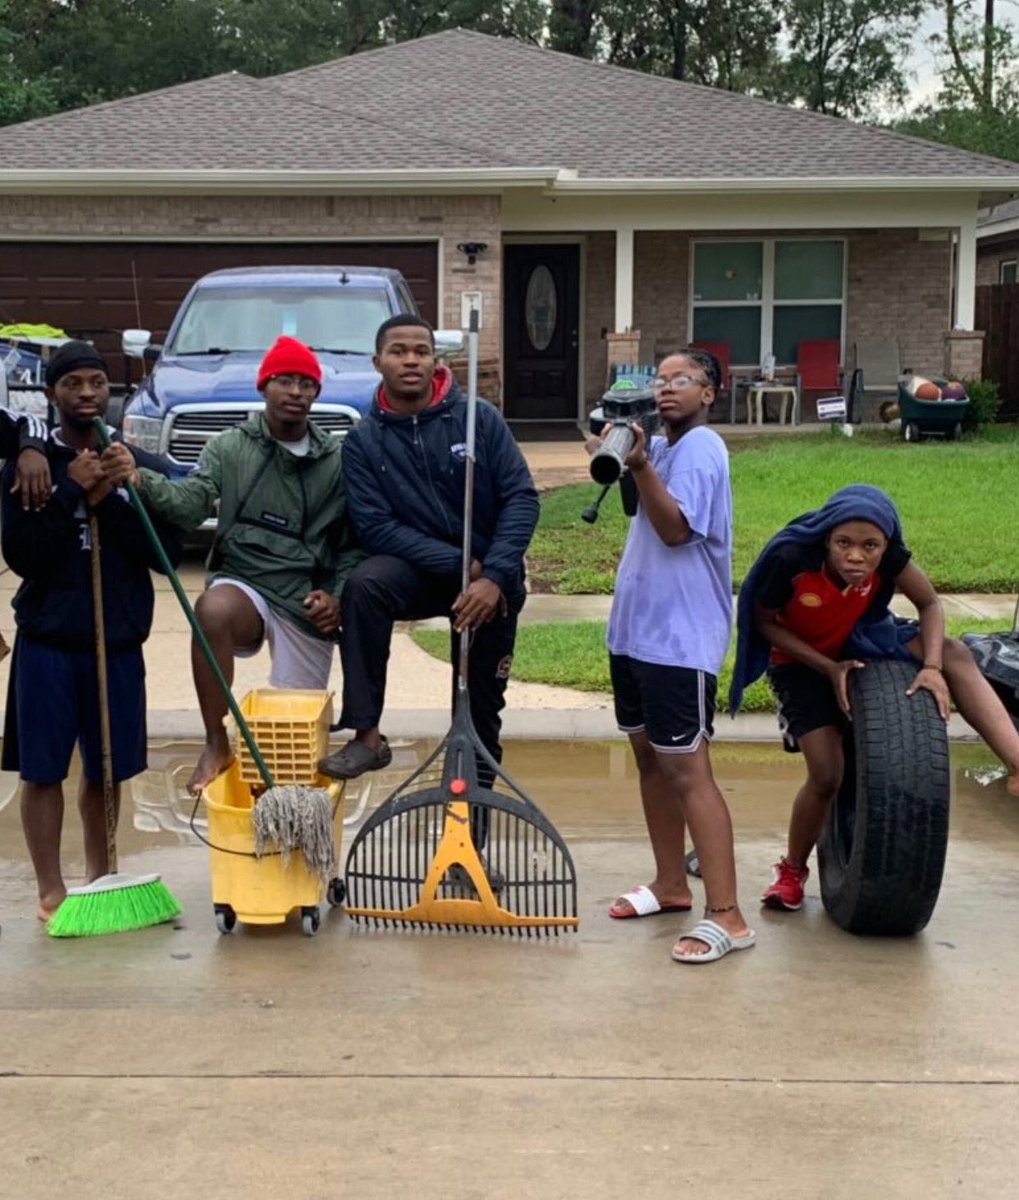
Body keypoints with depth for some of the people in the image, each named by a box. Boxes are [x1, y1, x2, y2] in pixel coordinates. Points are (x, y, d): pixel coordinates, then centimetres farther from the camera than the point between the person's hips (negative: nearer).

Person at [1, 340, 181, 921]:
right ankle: (52, 890, 13)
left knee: (107, 769, 10)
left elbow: (167, 552, -3)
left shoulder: (142, 467, 4)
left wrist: (110, 501, -13)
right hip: (47, 639, -1)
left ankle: (100, 877, 27)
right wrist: (71, 491, -16)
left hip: (119, 639, 2)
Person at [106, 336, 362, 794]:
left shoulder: (337, 461, 3)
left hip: (307, 601, 2)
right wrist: (142, 481, -34)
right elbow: (191, 503, -15)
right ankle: (216, 745, -23)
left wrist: (338, 596, -7)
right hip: (244, 584, -1)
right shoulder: (230, 447, 1)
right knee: (212, 610, -37)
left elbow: (353, 544, 9)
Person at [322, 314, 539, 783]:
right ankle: (366, 736, -26)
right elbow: (376, 526, -14)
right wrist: (461, 563, -21)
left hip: (490, 580, 1)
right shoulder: (363, 440, -7)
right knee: (364, 584, -31)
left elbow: (521, 498, -12)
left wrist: (494, 577, -23)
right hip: (417, 568, 0)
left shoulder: (479, 418, -9)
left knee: (482, 702, 4)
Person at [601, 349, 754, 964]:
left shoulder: (700, 447, -12)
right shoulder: (663, 446, 15)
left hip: (679, 636, -9)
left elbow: (676, 528, -21)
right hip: (637, 628, 10)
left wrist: (639, 463, -29)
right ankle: (671, 884, 28)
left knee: (686, 769, -11)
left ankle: (726, 917, -9)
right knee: (650, 755, 15)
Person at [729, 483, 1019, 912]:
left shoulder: (888, 554, -27)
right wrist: (830, 668, -22)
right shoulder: (791, 559, -34)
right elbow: (765, 623, -17)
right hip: (802, 662, -3)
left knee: (955, 654, -23)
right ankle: (792, 870, 15)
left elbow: (930, 604, -12)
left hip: (859, 642, 3)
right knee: (826, 776, -12)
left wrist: (932, 665, -30)